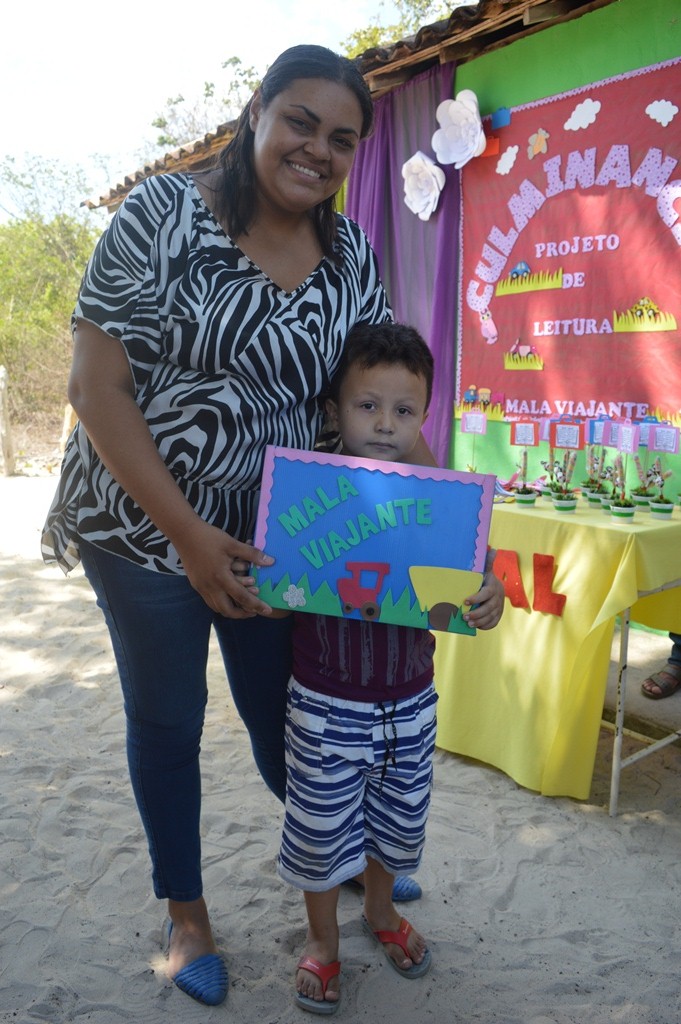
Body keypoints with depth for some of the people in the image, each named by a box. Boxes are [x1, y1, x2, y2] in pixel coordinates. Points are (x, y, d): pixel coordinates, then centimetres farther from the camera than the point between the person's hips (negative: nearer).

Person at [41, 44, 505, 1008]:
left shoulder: (351, 253, 0)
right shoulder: (163, 213, -13)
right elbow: (97, 388, -16)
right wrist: (188, 533, -21)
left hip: (277, 526, 3)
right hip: (143, 522, -2)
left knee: (279, 711, 13)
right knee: (166, 719, 13)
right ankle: (185, 911, 39)